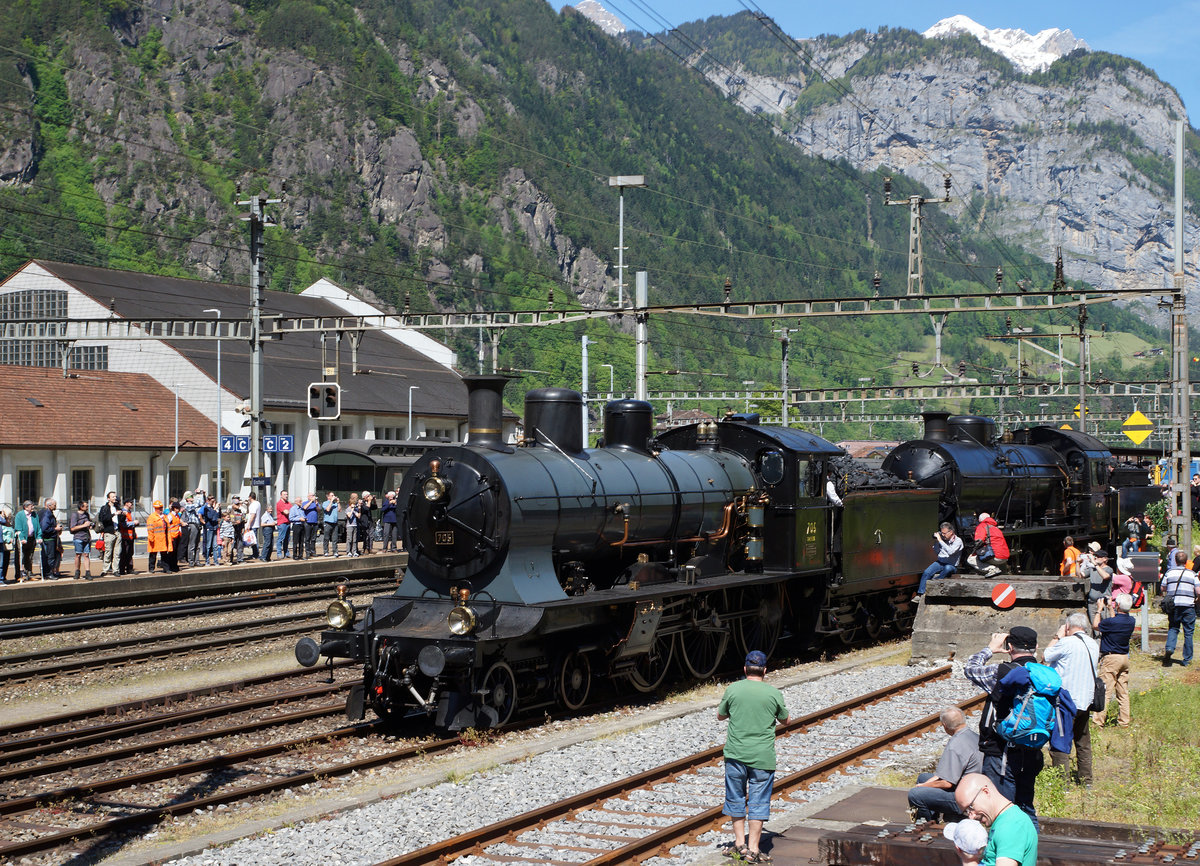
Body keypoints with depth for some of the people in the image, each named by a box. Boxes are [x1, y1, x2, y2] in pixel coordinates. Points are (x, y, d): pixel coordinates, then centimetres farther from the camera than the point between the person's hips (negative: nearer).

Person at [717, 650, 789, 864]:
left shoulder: (733, 689, -3)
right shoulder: (773, 693, -4)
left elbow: (720, 716, 11)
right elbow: (785, 720, 12)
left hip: (736, 754, 1)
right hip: (763, 756, -1)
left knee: (736, 798, 15)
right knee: (758, 802, 4)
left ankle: (740, 843, 19)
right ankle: (753, 850, 5)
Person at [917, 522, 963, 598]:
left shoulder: (958, 541, -11)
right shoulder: (943, 539, 3)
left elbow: (950, 552, -29)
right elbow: (936, 551, 13)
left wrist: (940, 540, -27)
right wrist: (936, 541, -4)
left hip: (951, 565, -4)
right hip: (940, 562, 4)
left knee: (947, 568, -40)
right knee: (926, 572, -18)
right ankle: (920, 594, -18)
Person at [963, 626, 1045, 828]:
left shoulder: (1002, 673, -17)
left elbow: (971, 669, 2)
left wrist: (990, 648, 15)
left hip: (1003, 756, -7)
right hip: (1031, 756, 7)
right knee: (1026, 810, 18)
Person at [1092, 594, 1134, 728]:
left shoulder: (1111, 622, -21)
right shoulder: (1131, 621, -1)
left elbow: (1095, 625, -1)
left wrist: (1100, 609, 8)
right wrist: (1110, 608, 25)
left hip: (1111, 658, -7)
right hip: (1125, 658, 7)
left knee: (1105, 691, -3)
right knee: (1123, 692, 11)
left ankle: (1098, 721, -2)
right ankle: (1124, 721, 14)